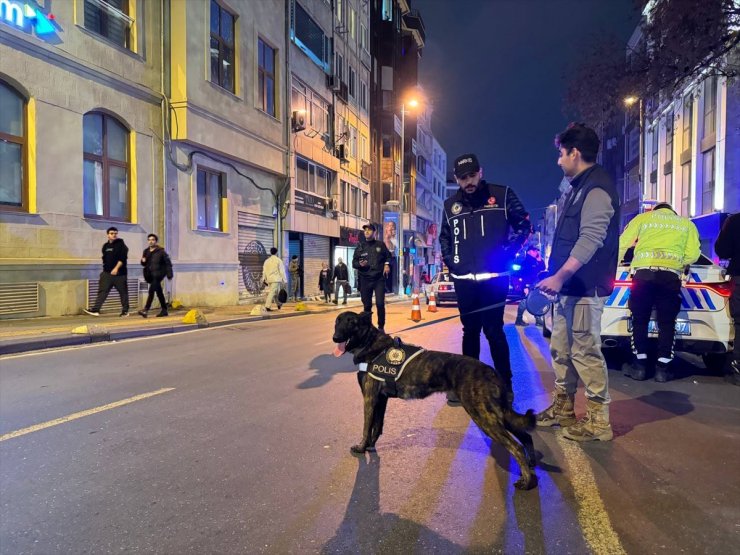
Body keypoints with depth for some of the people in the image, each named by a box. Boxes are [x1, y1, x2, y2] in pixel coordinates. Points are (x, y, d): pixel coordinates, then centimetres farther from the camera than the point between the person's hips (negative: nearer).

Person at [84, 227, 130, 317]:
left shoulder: (121, 244, -5)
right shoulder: (105, 245, 15)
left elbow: (122, 258, -16)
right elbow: (104, 258, 23)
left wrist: (116, 268, -24)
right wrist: (105, 269, 19)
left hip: (119, 273, -5)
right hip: (107, 273, 5)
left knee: (123, 292, 2)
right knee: (102, 291, -2)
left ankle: (125, 311, 11)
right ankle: (96, 309, -6)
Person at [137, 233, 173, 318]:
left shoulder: (161, 251, -6)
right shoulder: (146, 251, 11)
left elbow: (168, 263, -7)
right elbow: (144, 264, 21)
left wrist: (169, 275, -12)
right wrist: (143, 261, -4)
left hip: (158, 273, -6)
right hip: (150, 274, 6)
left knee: (151, 290, -18)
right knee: (159, 292, 12)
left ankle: (146, 310, -21)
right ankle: (164, 310, 20)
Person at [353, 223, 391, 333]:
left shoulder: (381, 245, 7)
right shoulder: (360, 248, 9)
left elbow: (388, 256, 14)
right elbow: (354, 262, 9)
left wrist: (387, 264, -7)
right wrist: (360, 264, -12)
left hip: (379, 279, -2)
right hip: (365, 279, 2)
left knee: (380, 303, -9)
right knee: (367, 305, 6)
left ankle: (381, 327, 5)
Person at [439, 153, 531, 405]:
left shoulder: (502, 195, 0)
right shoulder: (451, 205, 11)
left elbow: (524, 225, 2)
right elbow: (444, 237, 21)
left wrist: (507, 253, -8)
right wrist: (449, 260, 7)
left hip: (494, 277, -4)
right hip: (464, 280, 4)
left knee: (493, 330, -2)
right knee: (470, 330, 12)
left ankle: (505, 385, 11)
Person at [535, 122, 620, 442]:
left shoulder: (596, 188, -12)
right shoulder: (578, 187, 19)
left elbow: (591, 240, -23)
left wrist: (559, 277, -24)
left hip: (584, 287, -10)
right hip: (568, 287, 10)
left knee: (586, 351, -4)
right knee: (561, 348, 15)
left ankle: (598, 421, 8)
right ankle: (563, 408, 28)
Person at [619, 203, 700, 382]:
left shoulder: (643, 217, 20)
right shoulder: (686, 223, 23)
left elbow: (622, 243, 12)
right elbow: (693, 254, 14)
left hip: (643, 271, -1)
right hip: (670, 274, 1)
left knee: (640, 320, 6)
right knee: (667, 322, 7)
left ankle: (640, 365, 7)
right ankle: (662, 368, 6)